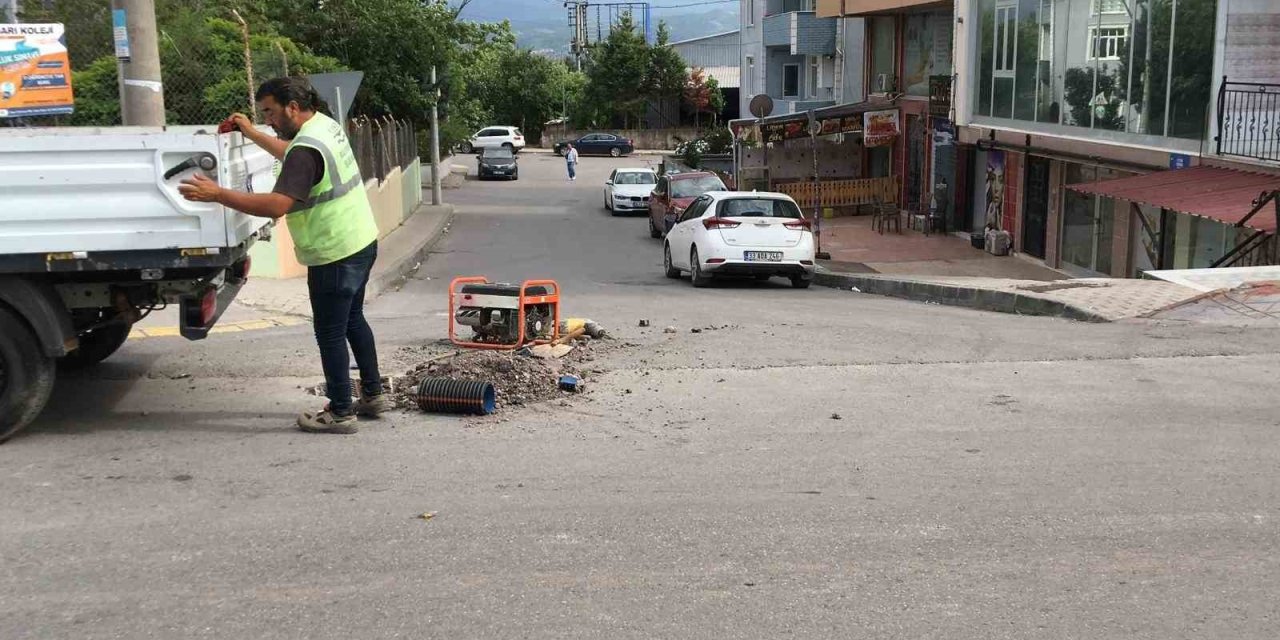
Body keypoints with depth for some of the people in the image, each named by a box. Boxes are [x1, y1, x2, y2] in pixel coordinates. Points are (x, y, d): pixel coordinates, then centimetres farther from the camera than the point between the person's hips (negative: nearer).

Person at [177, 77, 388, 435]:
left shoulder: (306, 149, -23)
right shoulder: (325, 124, 8)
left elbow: (277, 205, -31)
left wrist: (217, 195, -29)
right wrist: (252, 133, 29)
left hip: (335, 254, -10)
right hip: (361, 243, 10)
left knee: (330, 333, 1)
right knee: (352, 319, 21)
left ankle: (340, 413, 9)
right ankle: (374, 394, 30)